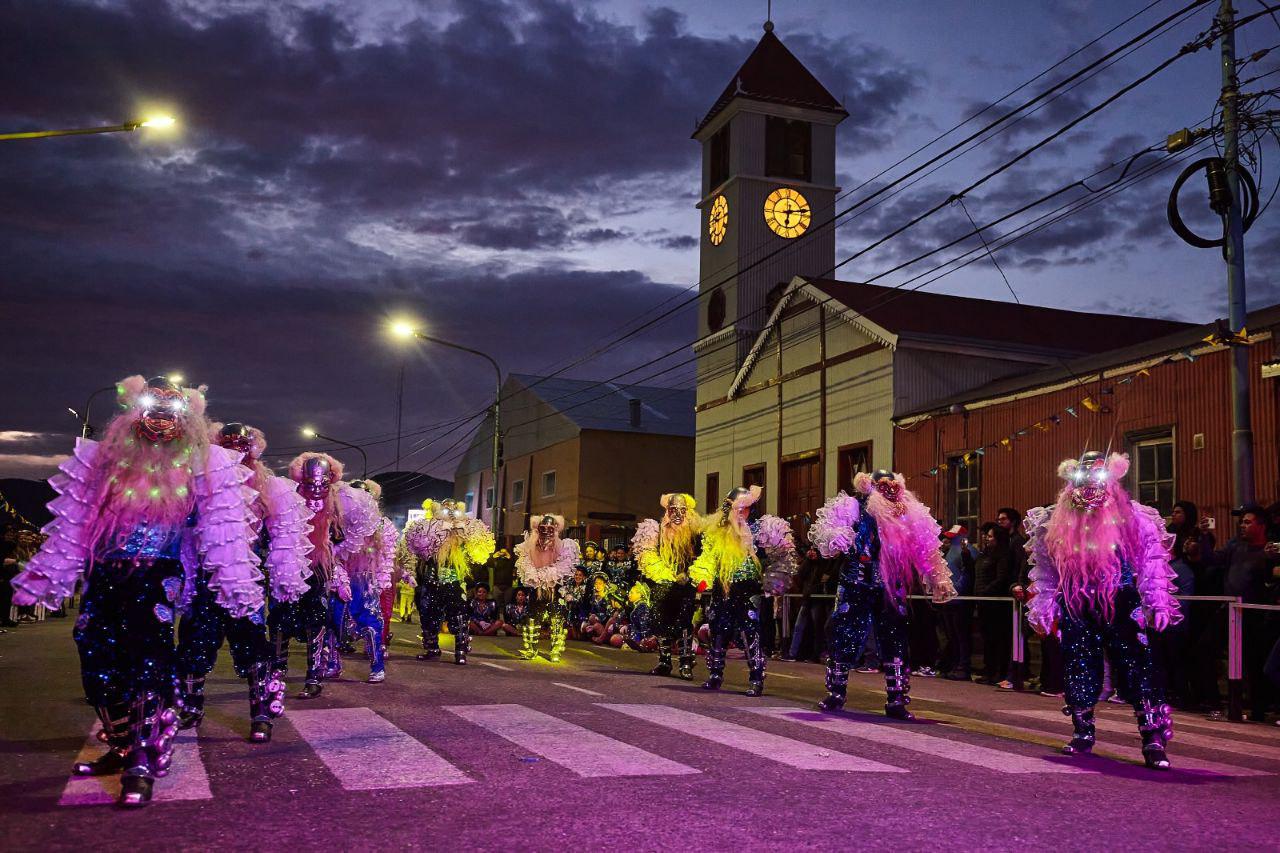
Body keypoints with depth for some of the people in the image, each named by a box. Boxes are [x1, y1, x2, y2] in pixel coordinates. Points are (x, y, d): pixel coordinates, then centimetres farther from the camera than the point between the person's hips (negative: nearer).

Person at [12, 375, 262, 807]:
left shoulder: (200, 467, 3)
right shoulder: (106, 460, 10)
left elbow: (221, 531, 0)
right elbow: (75, 525, 12)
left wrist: (234, 583, -5)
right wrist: (51, 577, 9)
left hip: (156, 577, -4)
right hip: (104, 578, 5)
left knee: (146, 664, -14)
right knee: (98, 664, 10)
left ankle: (141, 766, -10)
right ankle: (122, 748, 29)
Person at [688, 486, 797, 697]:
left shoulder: (755, 531, -1)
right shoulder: (715, 531, 7)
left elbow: (769, 560, 1)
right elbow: (707, 558, 7)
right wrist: (702, 578, -8)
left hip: (748, 592, -3)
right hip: (722, 592, 3)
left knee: (751, 636, -8)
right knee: (718, 634, 9)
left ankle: (756, 681, -3)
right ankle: (715, 676, 22)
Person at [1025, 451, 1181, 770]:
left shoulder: (1132, 520, -4)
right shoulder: (1056, 525, 3)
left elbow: (1152, 565, -3)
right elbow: (1045, 573, 9)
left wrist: (1157, 606, -8)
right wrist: (1045, 610, 8)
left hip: (1122, 609, -3)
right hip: (1076, 609, 3)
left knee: (1136, 669, -7)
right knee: (1078, 669, 8)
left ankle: (1154, 742, -3)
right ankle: (1082, 734, 22)